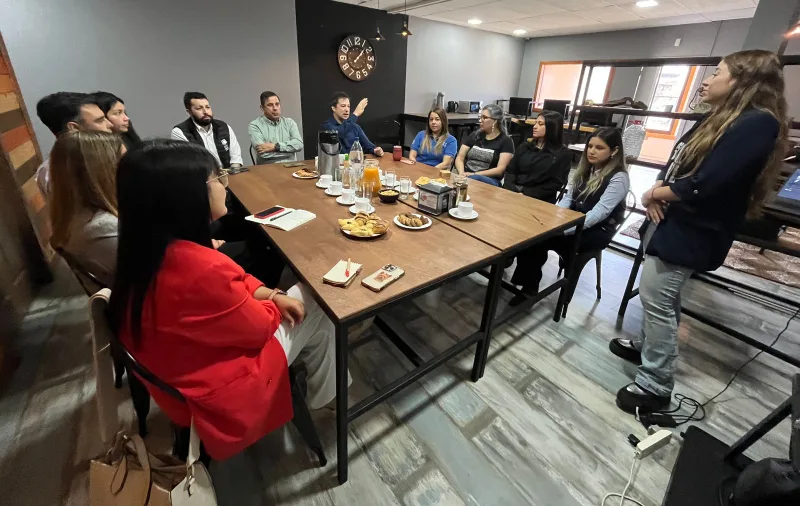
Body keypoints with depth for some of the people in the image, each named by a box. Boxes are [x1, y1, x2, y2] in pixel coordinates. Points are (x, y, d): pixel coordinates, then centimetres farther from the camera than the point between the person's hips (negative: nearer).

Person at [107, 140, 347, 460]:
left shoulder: (148, 248, -9)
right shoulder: (199, 268, -38)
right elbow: (259, 326, -21)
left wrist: (271, 295, -7)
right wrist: (274, 303, -1)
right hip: (216, 393, -8)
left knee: (296, 297, 11)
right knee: (315, 312, 2)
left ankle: (318, 387, 32)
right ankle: (324, 397, 29)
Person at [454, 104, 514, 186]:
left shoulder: (505, 141, 4)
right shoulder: (475, 135, 18)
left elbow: (500, 170, -6)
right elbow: (460, 158, 9)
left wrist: (474, 174, -15)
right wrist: (462, 173, -12)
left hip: (489, 180, -4)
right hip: (466, 176, 4)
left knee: (474, 179, -40)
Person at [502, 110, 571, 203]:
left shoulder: (563, 154, 5)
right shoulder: (525, 147, 19)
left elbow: (555, 184, -4)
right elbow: (510, 171, 10)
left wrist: (526, 195, -15)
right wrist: (509, 191, -11)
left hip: (539, 200, -4)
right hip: (513, 193, 4)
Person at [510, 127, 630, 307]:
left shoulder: (619, 178, -12)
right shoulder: (585, 169, 11)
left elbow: (599, 213, -22)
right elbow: (568, 197, 8)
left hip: (597, 231, -6)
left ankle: (529, 287, -10)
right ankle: (528, 286, -15)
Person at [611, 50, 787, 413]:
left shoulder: (757, 123, -16)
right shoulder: (720, 119, 15)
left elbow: (705, 184, -25)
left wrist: (657, 194, -8)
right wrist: (658, 191, -7)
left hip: (691, 231, -10)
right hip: (673, 218, 10)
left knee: (656, 300, -6)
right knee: (661, 298, 19)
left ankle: (656, 385, 8)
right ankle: (647, 345, 37)